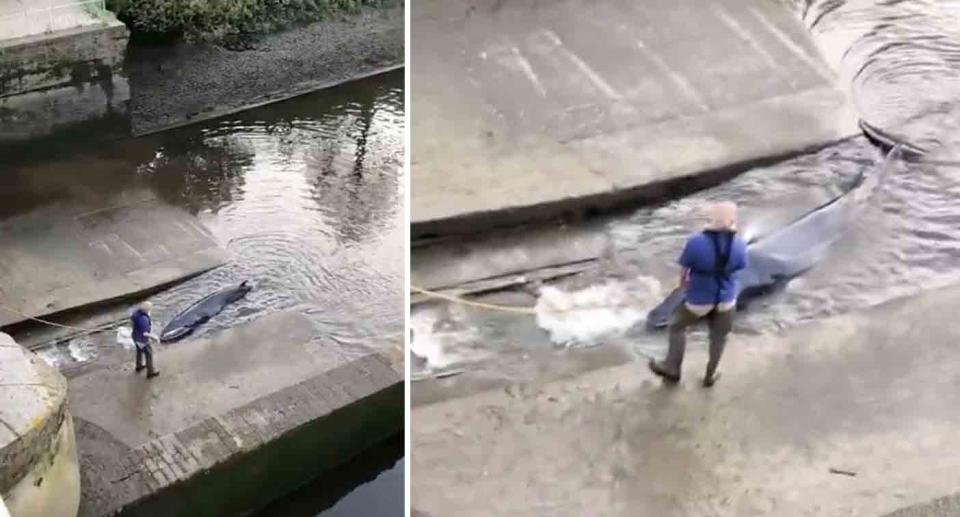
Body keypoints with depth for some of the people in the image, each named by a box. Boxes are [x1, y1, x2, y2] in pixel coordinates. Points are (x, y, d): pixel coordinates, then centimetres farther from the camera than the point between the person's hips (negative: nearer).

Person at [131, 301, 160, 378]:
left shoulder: (137, 312, -14)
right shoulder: (144, 319, -39)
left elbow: (131, 319, 8)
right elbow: (144, 334, -34)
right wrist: (152, 336, -18)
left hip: (136, 336, 8)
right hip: (142, 339, -8)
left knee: (139, 351, 30)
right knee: (149, 354, 12)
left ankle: (139, 367, 51)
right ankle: (150, 372, 26)